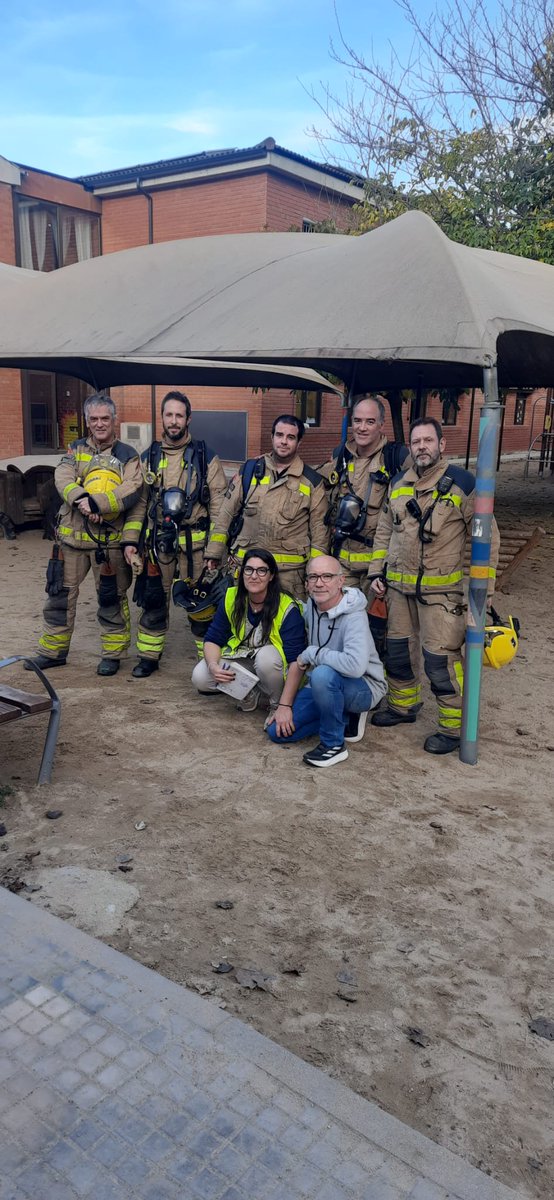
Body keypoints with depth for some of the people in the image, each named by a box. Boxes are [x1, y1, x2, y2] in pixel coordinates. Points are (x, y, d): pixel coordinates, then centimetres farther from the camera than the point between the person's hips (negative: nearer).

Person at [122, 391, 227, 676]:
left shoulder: (205, 457, 0)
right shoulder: (149, 458, 9)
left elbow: (219, 506, -2)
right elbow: (138, 502, 10)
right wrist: (130, 541, 0)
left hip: (194, 544, -3)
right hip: (157, 543, 3)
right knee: (153, 601, 10)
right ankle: (149, 657, 23)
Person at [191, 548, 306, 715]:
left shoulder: (287, 609, -24)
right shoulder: (231, 599, -10)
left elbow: (295, 662, -25)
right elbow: (212, 639, -4)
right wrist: (213, 666, -28)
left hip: (272, 663, -4)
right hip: (241, 658, 4)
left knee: (266, 656, -39)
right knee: (199, 678, -17)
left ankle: (277, 705, -10)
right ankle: (251, 690, 7)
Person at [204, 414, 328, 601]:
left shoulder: (312, 481, 3)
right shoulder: (249, 470, 6)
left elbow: (319, 531, 4)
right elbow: (225, 514, 9)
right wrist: (212, 556, 5)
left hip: (289, 572, -1)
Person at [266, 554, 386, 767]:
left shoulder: (354, 617, -25)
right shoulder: (310, 607, -2)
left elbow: (356, 665, -43)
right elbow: (297, 659, 2)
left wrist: (312, 653, -27)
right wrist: (284, 704, -5)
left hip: (364, 687, -7)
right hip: (324, 686, 8)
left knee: (323, 674, -38)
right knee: (277, 730, -2)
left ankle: (333, 744, -16)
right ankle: (345, 719, 14)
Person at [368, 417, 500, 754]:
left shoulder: (462, 482, -9)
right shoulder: (398, 484, 8)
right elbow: (385, 531, 17)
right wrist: (377, 572, 11)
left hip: (442, 590, -6)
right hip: (399, 587, 6)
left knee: (441, 657, -6)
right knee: (398, 649, 16)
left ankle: (453, 727, 9)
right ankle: (403, 706, 37)